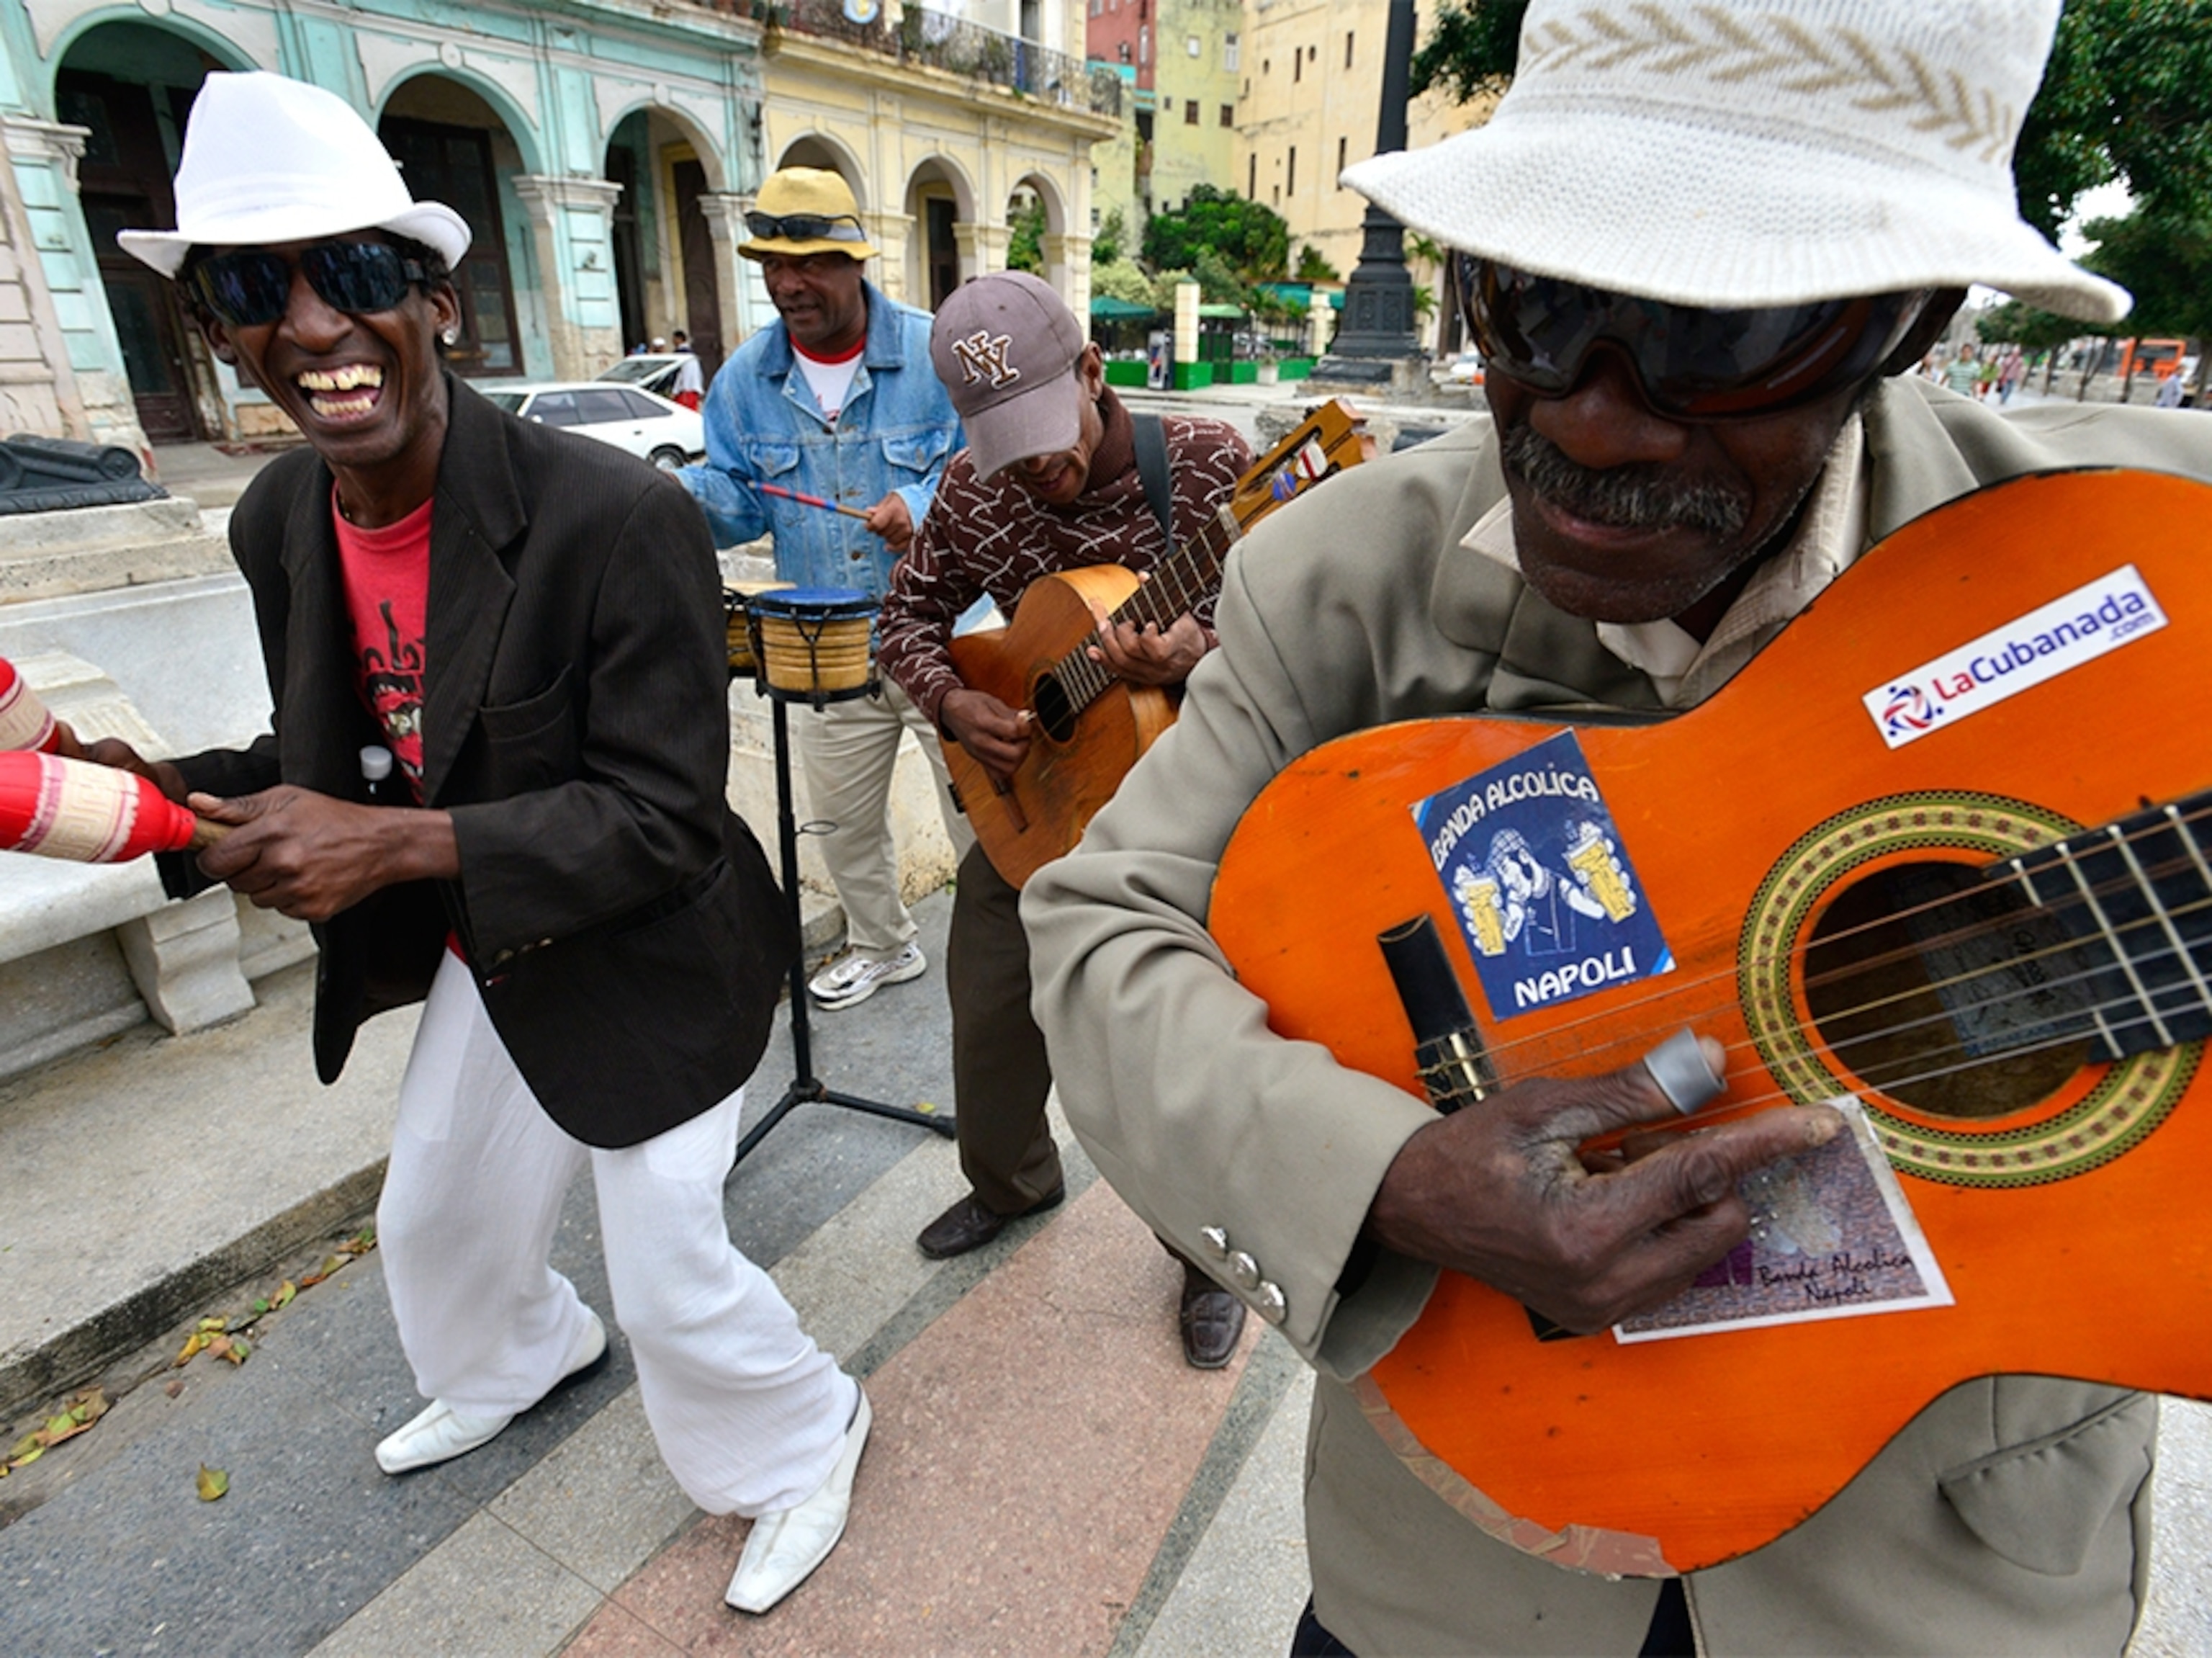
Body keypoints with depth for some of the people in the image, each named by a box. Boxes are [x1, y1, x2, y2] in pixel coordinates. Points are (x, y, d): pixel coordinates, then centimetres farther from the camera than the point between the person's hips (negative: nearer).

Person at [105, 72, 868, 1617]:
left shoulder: (619, 516, -29)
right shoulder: (280, 522, -4)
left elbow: (665, 818, -27)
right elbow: (333, 752, 7)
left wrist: (401, 844, -34)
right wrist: (164, 787, -12)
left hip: (648, 971, -7)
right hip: (487, 965, 8)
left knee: (670, 1277, 7)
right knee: (433, 1216, 28)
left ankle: (804, 1446, 40)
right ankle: (519, 1359, 64)